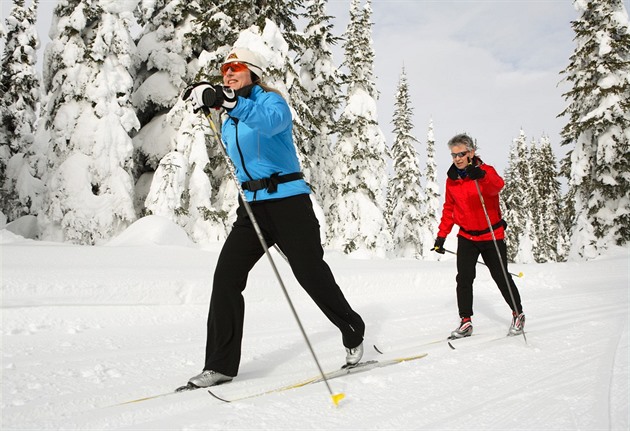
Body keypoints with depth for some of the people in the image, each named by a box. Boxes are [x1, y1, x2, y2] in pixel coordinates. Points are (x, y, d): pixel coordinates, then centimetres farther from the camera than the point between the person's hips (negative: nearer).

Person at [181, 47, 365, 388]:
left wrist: (228, 100, -46)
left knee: (311, 275, -2)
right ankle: (221, 364, 0)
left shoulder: (271, 100, -5)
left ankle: (353, 335, 23)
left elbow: (269, 122, -32)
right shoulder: (229, 123, 17)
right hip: (252, 207, 7)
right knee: (226, 276, -7)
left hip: (288, 200, -6)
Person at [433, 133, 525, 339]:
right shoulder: (451, 179, 0)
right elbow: (449, 209, 10)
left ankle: (518, 314, 25)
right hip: (466, 237, 3)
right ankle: (466, 322, 2)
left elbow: (497, 185, -37)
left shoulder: (486, 171, -14)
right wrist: (441, 235, 5)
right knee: (464, 278, -6)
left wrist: (481, 176, -59)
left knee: (501, 277, 5)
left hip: (491, 235, -3)